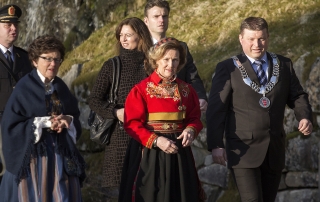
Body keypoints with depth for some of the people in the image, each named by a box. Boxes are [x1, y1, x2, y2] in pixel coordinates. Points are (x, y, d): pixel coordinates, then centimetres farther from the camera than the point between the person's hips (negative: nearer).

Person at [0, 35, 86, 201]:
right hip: (32, 155, -5)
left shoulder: (61, 87, 8)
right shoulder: (23, 88, -10)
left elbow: (75, 116, 12)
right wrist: (45, 122, -18)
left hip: (61, 154, 5)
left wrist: (68, 120, -11)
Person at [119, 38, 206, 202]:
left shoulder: (186, 90, 8)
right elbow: (132, 124, -10)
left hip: (179, 153, 4)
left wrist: (191, 130, -13)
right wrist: (156, 140, -21)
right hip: (150, 154, -4)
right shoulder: (141, 89, -7)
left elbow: (195, 118, 10)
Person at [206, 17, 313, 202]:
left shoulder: (284, 65, 8)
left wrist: (305, 117, -9)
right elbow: (216, 108, -7)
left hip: (275, 151, 4)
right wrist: (216, 145, -14)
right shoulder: (228, 68, -4)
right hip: (244, 150, -4)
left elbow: (297, 95, 13)